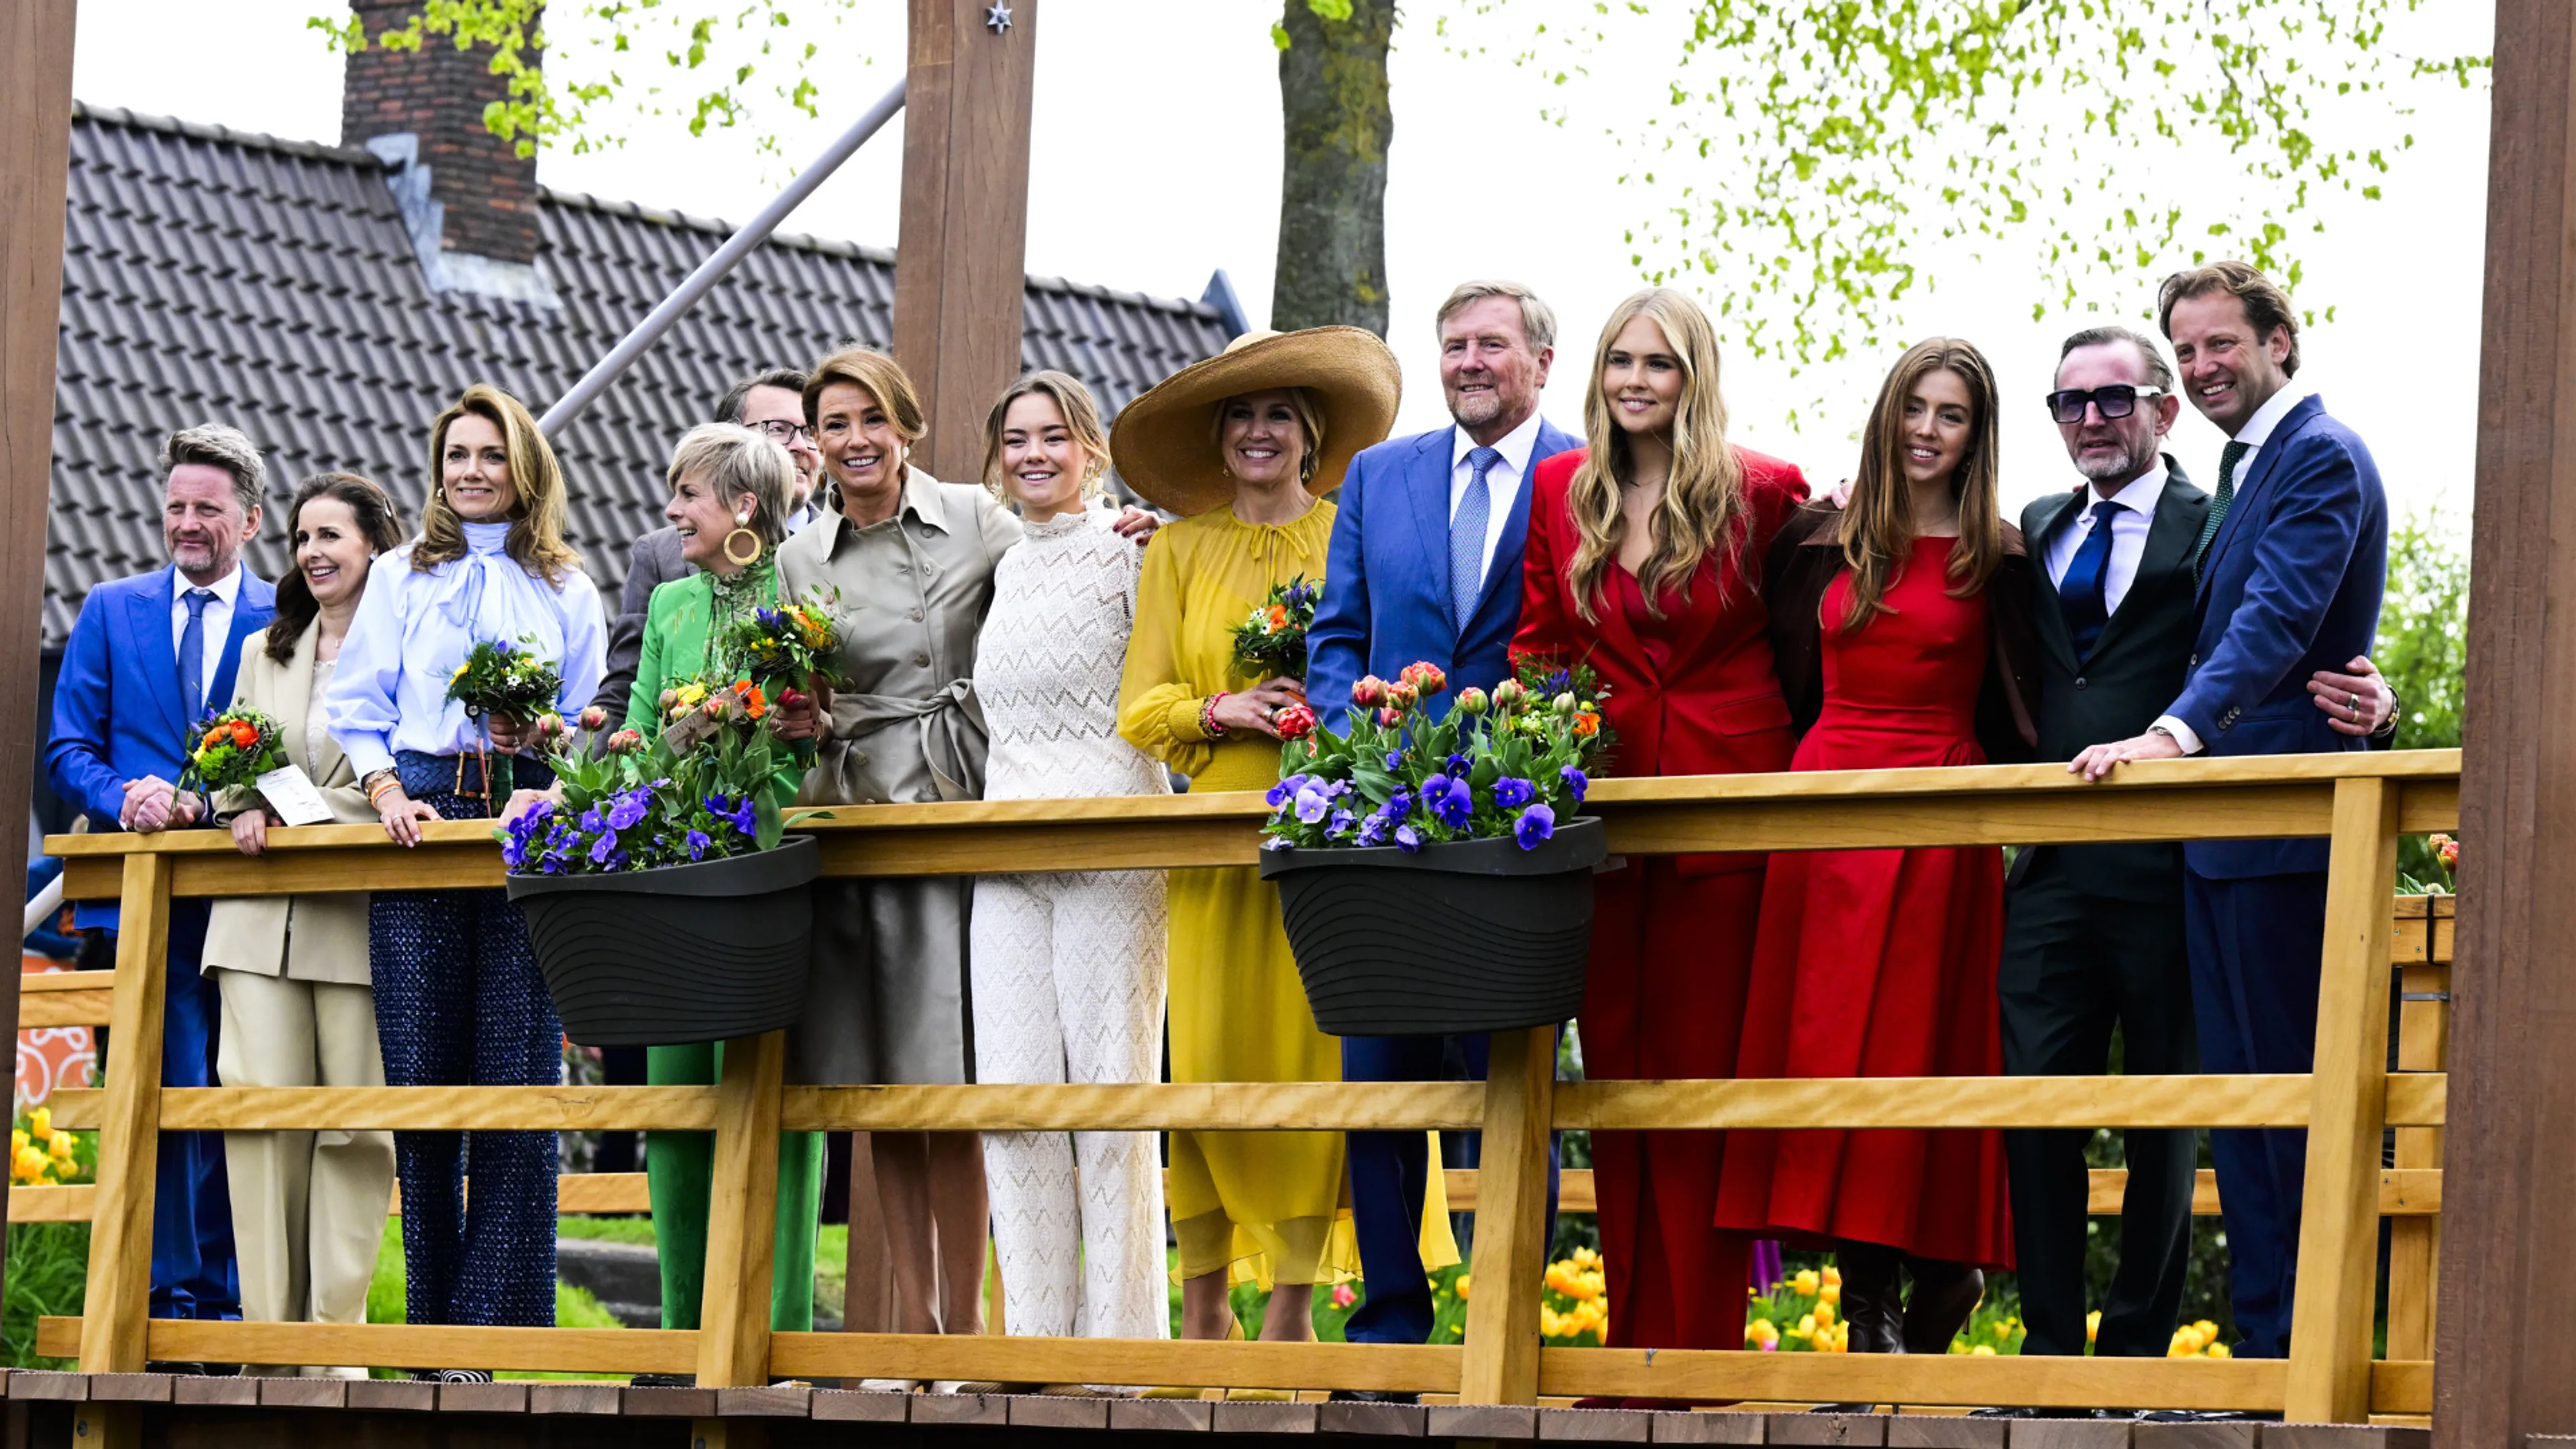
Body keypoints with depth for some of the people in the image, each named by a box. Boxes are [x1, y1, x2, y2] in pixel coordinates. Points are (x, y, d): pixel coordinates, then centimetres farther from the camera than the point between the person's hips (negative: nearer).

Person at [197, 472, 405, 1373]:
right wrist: (245, 808, 0)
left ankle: (337, 1330, 0)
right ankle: (267, 1326, -3)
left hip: (362, 917, -4)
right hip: (261, 919, 4)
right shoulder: (264, 653, 21)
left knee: (355, 1118, -5)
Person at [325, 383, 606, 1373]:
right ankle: (432, 1321, 7)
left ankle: (497, 1328, -5)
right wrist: (388, 791, -5)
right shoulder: (400, 578, 16)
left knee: (519, 1078, -8)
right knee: (420, 1076, -2)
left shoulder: (565, 591, 15)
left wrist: (546, 746, -7)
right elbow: (356, 708, 11)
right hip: (419, 824, 1)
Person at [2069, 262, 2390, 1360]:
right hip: (2224, 827, 10)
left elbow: (2277, 621, -24)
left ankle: (2309, 1352, -5)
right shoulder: (2246, 466, 21)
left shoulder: (2320, 457, -11)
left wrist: (2173, 733, -35)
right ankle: (2264, 1343, 14)